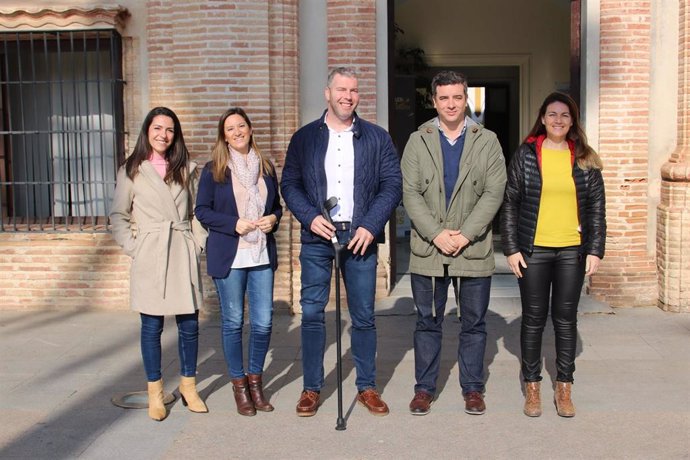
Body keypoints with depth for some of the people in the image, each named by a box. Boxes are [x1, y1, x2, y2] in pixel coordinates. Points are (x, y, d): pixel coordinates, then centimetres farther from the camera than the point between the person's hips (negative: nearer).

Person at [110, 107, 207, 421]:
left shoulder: (186, 169, 12)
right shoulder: (131, 171, 5)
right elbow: (118, 216, 5)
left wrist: (197, 243, 2)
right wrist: (133, 248, -4)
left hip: (183, 256, 2)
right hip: (149, 258, -2)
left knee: (189, 325, 3)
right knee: (151, 326, 3)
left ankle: (188, 386, 19)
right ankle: (155, 392, 16)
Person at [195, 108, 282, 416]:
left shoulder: (266, 168, 11)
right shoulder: (213, 170, 0)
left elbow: (277, 205, 19)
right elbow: (202, 211, -1)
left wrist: (274, 219, -3)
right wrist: (234, 224, -14)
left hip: (262, 255, 3)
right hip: (228, 256, -3)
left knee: (263, 322, 2)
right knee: (233, 321, 5)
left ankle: (255, 380, 22)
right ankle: (239, 385, 21)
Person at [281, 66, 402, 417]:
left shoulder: (377, 138, 8)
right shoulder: (304, 138, 8)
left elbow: (392, 185, 3)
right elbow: (289, 184, 6)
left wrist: (370, 226, -9)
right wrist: (310, 217, -10)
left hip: (360, 236, 0)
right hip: (317, 236, 0)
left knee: (363, 316, 6)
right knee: (312, 313, 2)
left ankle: (367, 387, 19)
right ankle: (311, 388, 14)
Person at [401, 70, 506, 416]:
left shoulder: (487, 142, 4)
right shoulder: (417, 141, 5)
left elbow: (494, 193, -3)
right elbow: (410, 193, -2)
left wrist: (465, 234, -13)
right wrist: (436, 233, -13)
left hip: (474, 249, 0)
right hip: (427, 248, 0)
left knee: (474, 323, 9)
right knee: (427, 322, 9)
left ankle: (472, 387, 23)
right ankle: (425, 387, 21)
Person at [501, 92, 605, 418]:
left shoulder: (585, 159, 6)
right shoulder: (526, 155, 1)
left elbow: (597, 207, 7)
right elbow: (510, 204, 0)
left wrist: (595, 250, 0)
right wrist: (510, 248, -6)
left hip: (572, 251, 1)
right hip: (533, 250, -1)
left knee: (566, 318, 8)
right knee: (534, 318, 6)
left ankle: (564, 388, 20)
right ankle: (532, 388, 18)